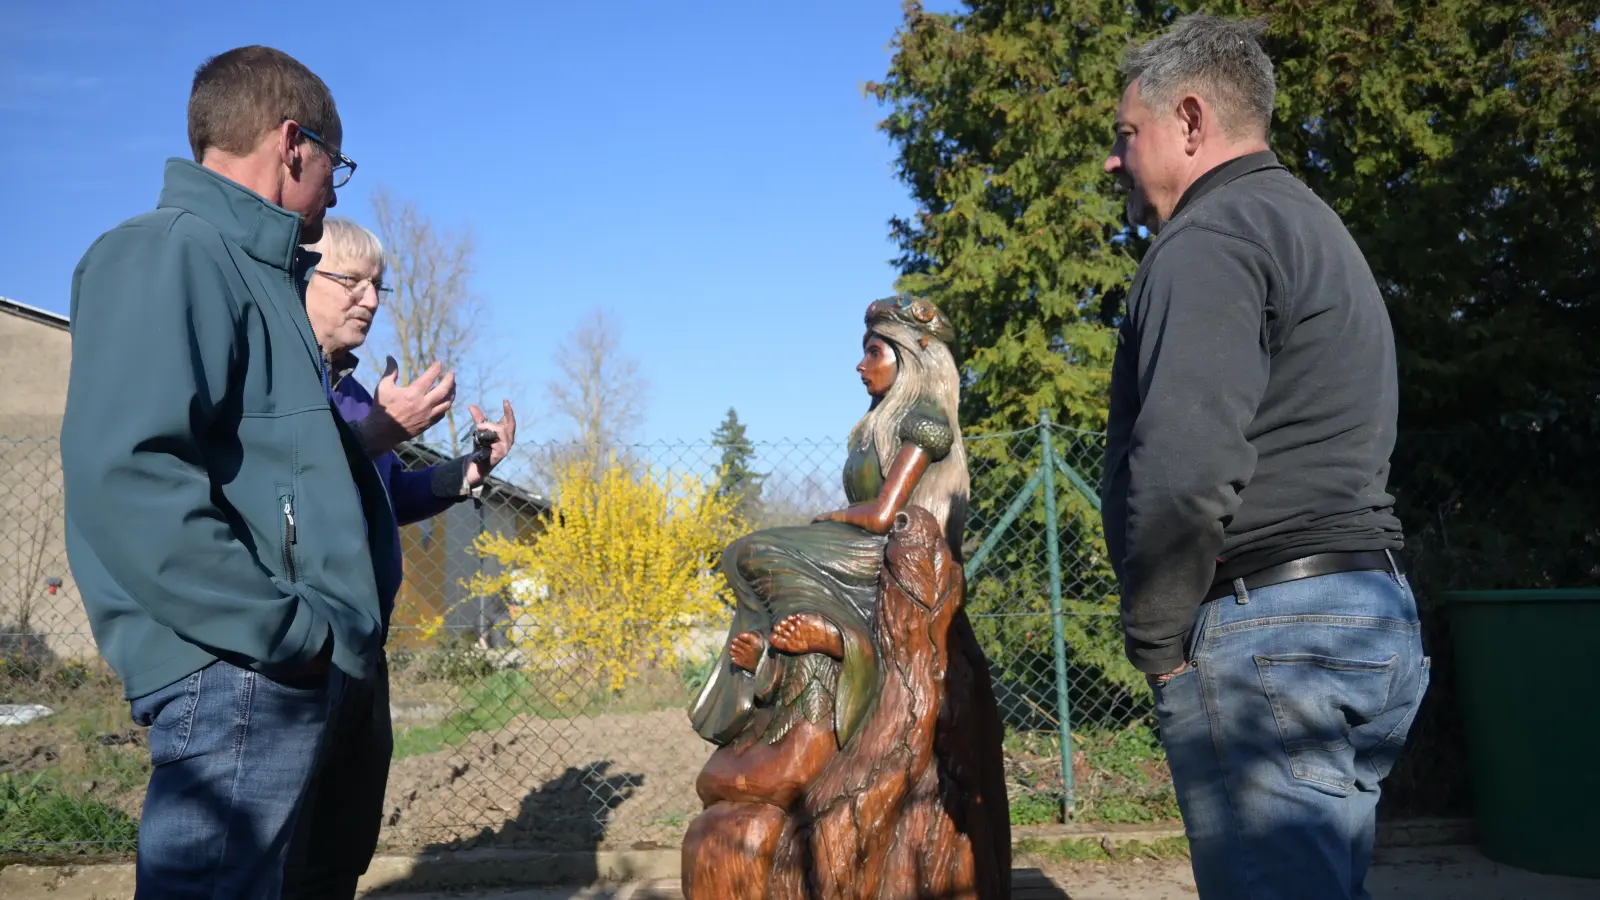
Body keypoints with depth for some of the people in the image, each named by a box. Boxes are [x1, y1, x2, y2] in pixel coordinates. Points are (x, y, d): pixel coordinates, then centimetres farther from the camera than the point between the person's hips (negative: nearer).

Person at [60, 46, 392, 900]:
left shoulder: (248, 268, 19)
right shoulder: (172, 250, -11)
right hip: (237, 675, -10)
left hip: (272, 669, 10)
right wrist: (285, 628, -20)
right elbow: (125, 474, -23)